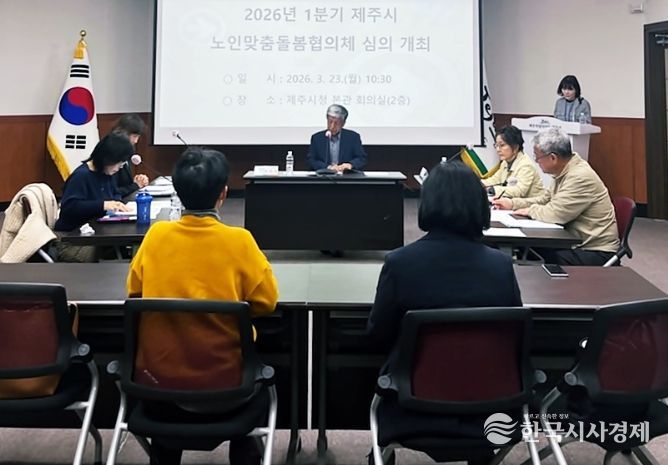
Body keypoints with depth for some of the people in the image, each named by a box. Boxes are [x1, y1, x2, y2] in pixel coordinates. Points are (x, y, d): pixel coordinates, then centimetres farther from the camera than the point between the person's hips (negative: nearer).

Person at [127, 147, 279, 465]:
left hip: (158, 377, 2)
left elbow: (134, 291, 7)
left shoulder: (156, 234, -7)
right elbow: (266, 302, -6)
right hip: (222, 381, -2)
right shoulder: (239, 240, -14)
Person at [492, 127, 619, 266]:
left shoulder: (581, 177, -24)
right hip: (575, 243, 9)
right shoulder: (565, 171, 6)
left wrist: (531, 210, -8)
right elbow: (545, 199, 18)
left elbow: (554, 214, -27)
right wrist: (512, 203, 10)